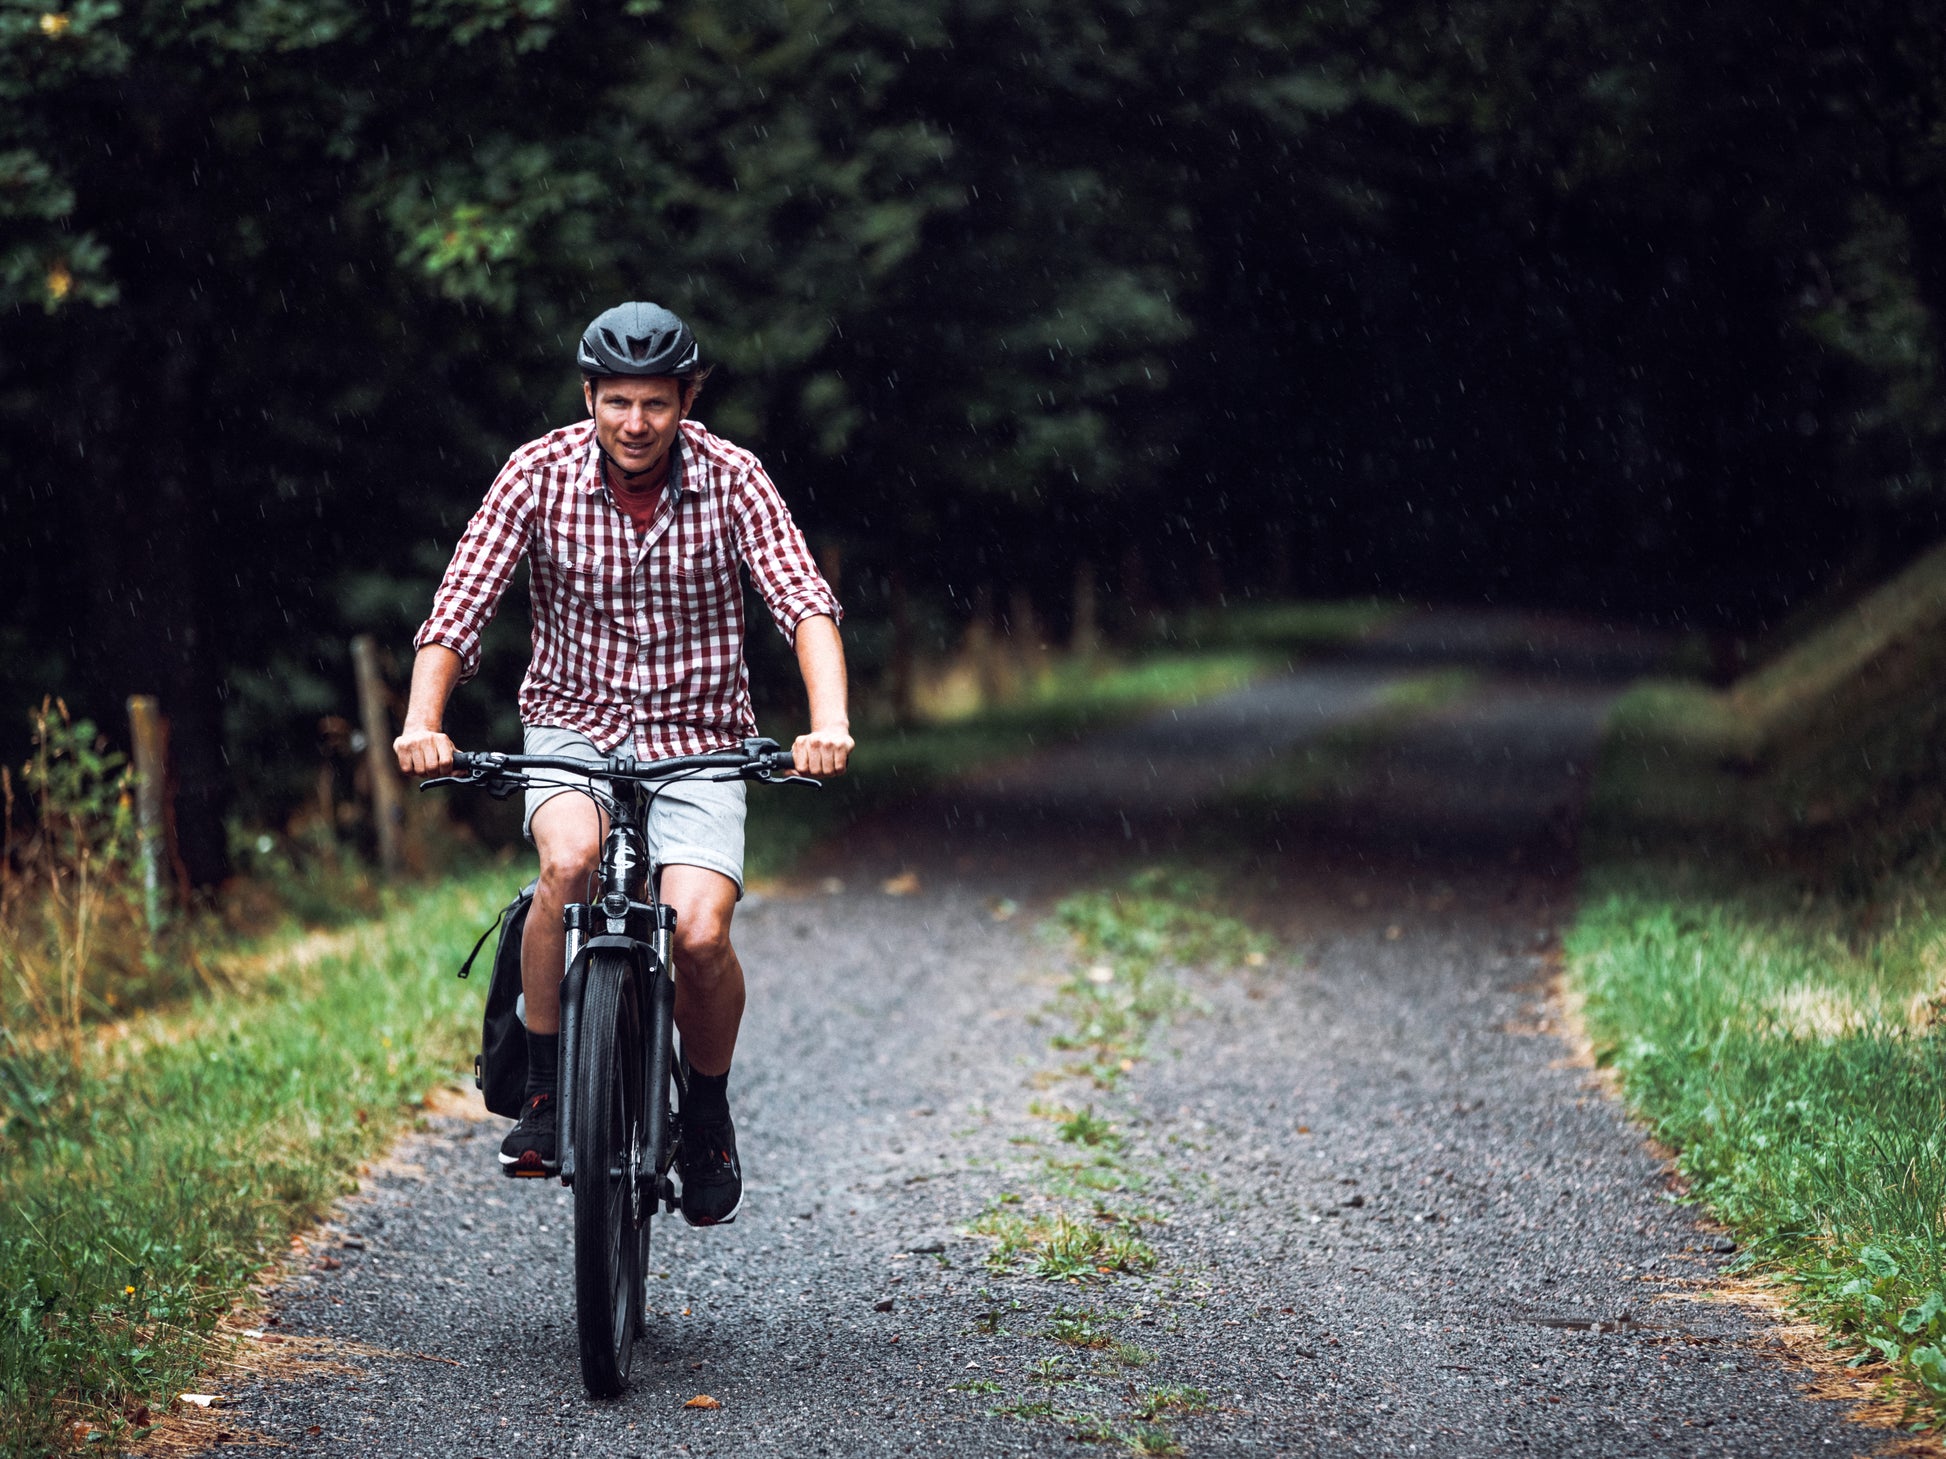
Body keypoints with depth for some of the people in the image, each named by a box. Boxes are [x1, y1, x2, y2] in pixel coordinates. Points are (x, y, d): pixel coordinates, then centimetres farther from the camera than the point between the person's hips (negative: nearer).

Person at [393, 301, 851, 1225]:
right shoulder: (541, 473, -11)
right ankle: (545, 1090, -14)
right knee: (570, 860, -33)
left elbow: (804, 602, -21)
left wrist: (829, 722, -39)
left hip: (696, 736, 0)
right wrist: (422, 722, -31)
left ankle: (706, 1112, 10)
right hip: (574, 723, 0)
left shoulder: (731, 480, -11)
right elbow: (459, 608, -15)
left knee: (699, 934, -21)